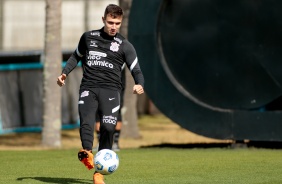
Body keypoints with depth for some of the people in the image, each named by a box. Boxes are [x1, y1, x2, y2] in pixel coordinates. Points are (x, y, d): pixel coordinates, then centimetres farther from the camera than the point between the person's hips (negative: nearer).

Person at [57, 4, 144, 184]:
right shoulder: (88, 37, 16)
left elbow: (136, 71, 6)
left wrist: (140, 85, -16)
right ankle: (87, 153, -48)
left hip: (111, 89, -2)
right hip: (89, 88, 2)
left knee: (108, 128, -17)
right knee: (86, 123, -24)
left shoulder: (125, 46, 9)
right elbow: (76, 56, 31)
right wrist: (65, 73, 14)